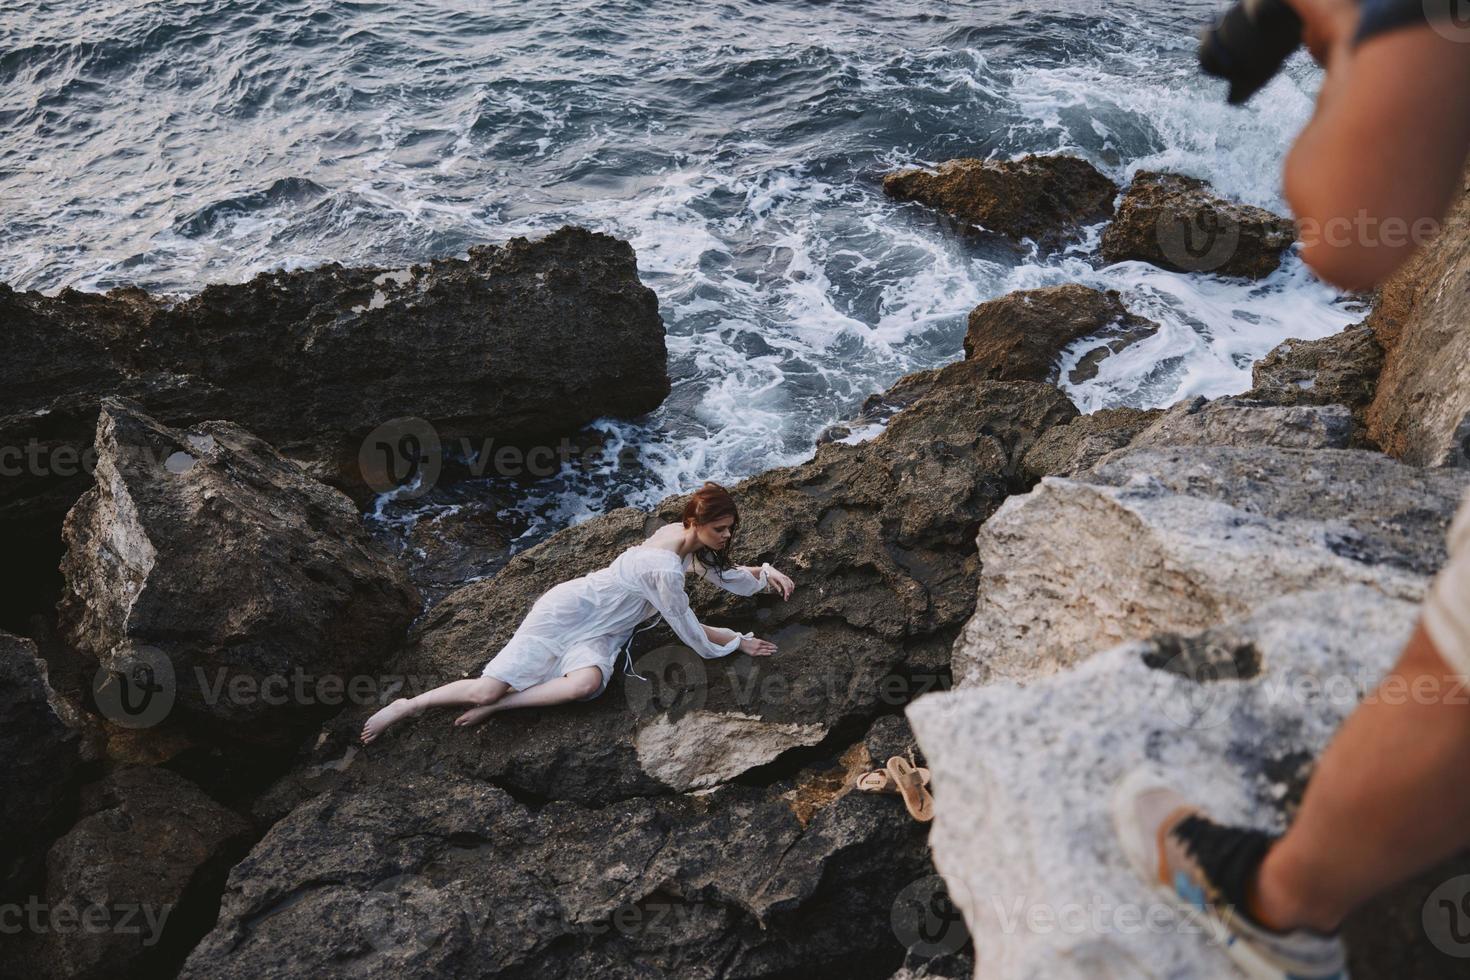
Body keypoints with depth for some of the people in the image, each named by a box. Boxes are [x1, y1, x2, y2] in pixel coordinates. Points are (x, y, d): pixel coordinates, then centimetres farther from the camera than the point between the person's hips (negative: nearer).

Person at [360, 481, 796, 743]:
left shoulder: (684, 535, -1)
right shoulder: (664, 569, -27)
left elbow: (727, 575, 15)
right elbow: (692, 634, -16)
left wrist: (765, 572, 0)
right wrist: (739, 641, -6)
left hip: (598, 634, 8)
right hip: (567, 612, -8)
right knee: (486, 688, -15)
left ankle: (494, 705, -12)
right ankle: (408, 706, 11)